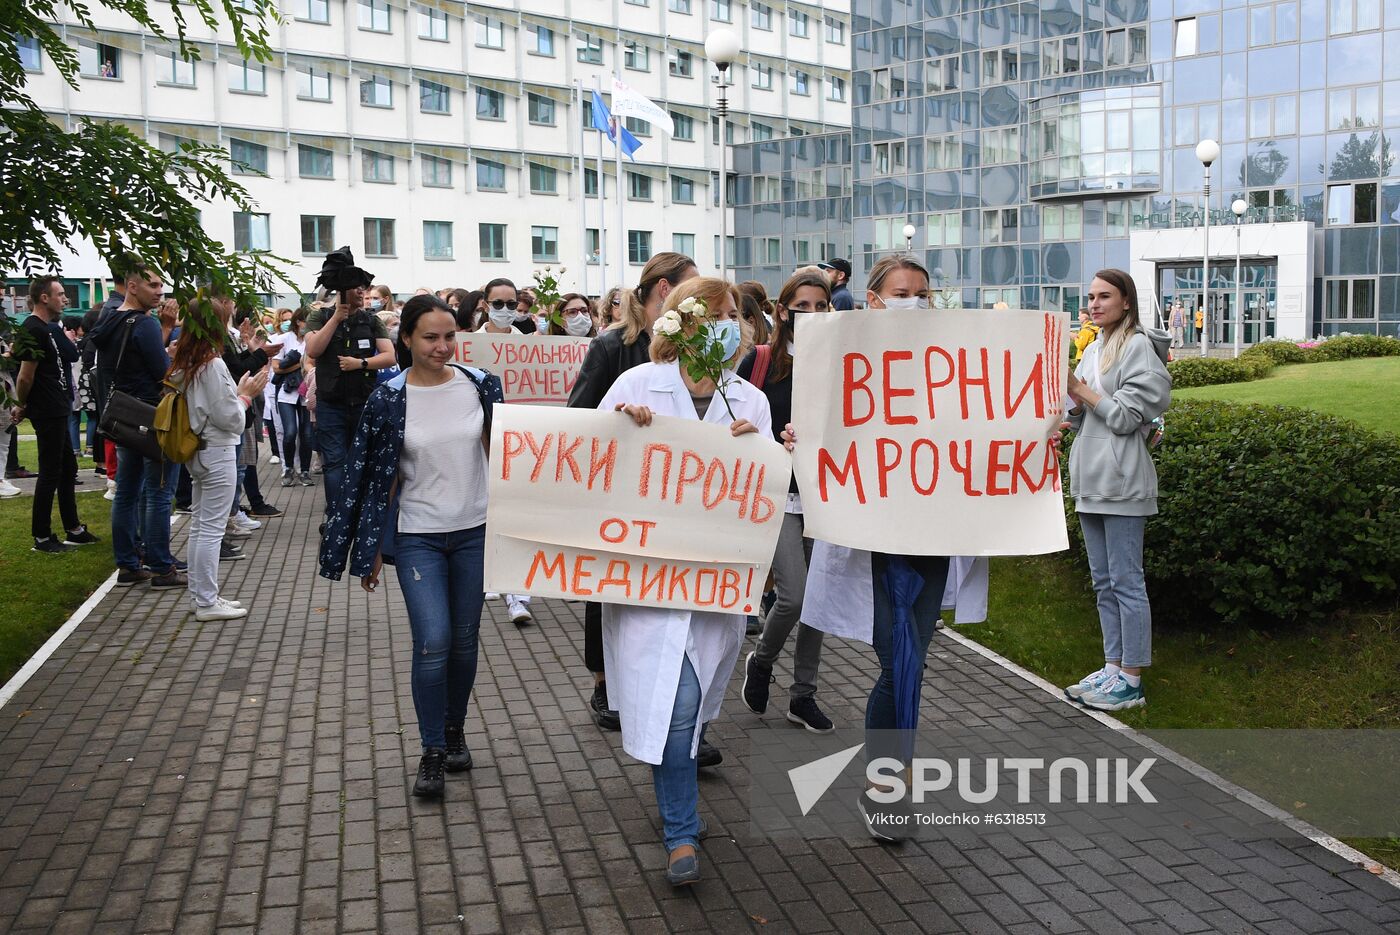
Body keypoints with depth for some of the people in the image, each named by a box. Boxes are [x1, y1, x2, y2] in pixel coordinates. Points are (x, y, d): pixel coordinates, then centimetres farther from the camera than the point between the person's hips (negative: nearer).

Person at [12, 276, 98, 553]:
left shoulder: (49, 328, 14)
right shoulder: (35, 330, -17)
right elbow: (25, 377, -18)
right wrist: (22, 406, -5)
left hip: (57, 411, 10)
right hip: (47, 413, -10)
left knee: (67, 469, 16)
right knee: (51, 473, -3)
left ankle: (73, 530, 25)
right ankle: (42, 538, 6)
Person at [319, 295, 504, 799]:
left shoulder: (480, 385, -2)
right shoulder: (389, 399, -7)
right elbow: (378, 476, -2)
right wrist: (372, 550, 0)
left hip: (474, 531, 2)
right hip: (417, 536, -2)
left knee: (464, 641, 11)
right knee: (433, 643, -10)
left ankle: (455, 730, 33)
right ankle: (432, 753, 7)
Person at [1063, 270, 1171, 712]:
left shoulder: (1138, 347, -8)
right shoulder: (1093, 351, 16)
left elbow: (1126, 416, -14)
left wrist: (1082, 391, -8)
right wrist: (1073, 401, -3)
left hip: (1121, 480, -9)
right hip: (1090, 477, 9)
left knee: (1125, 581, -4)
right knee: (1103, 581, 13)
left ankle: (1131, 681, 1)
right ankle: (1113, 667, 21)